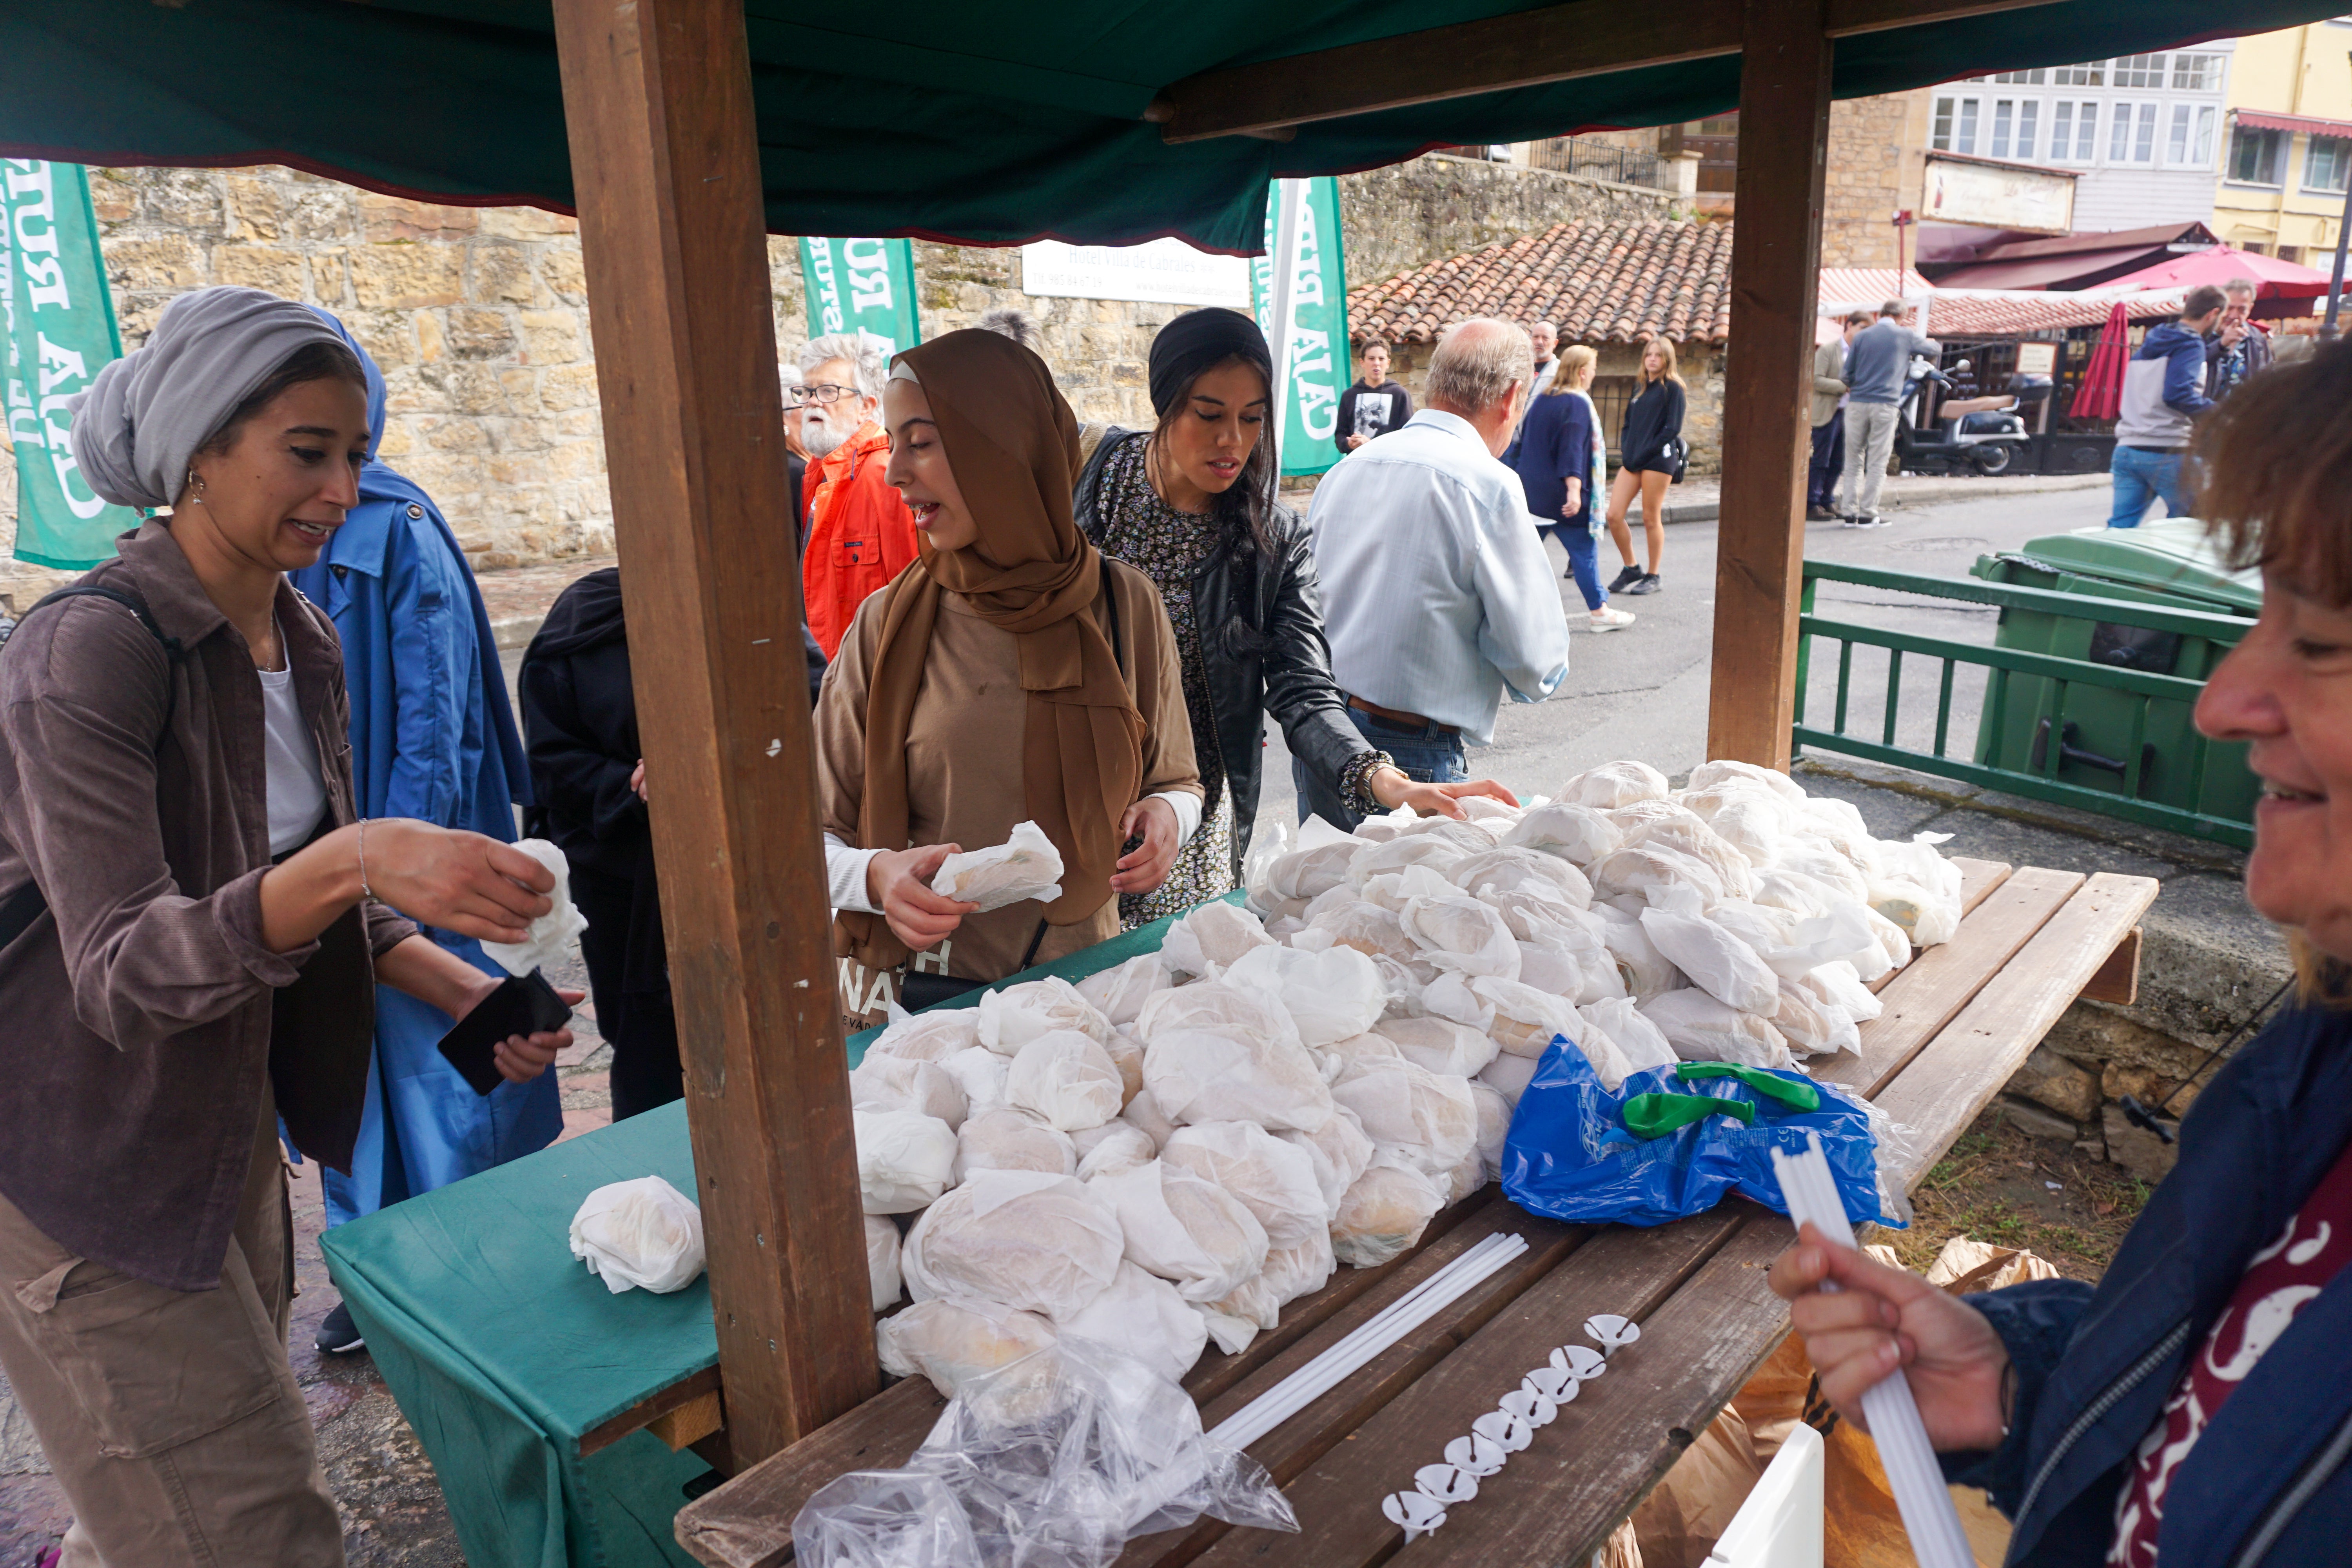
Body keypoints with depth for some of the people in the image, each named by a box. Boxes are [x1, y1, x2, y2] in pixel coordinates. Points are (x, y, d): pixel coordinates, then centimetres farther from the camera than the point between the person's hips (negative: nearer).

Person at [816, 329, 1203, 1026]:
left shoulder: (1123, 603, 0)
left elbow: (1177, 780, 13)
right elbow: (816, 835, 1)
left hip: (1080, 979, 2)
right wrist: (876, 876, -19)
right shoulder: (890, 623, -2)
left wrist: (1165, 816, -9)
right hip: (921, 991, -1)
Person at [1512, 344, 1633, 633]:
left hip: (1532, 490, 8)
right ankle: (1599, 611, 9)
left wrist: (1523, 478, 29)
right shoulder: (1577, 404, -13)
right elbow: (1572, 450, -22)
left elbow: (1523, 440, 20)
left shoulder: (1543, 400, 12)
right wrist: (1574, 490, -28)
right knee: (1583, 550, 2)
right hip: (1560, 496, -8)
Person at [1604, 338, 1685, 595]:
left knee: (1651, 519, -2)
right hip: (1632, 460, 6)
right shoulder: (1641, 388, 18)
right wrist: (1626, 453, 2)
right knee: (1614, 516, -2)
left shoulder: (1672, 388, -2)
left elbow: (1672, 428, -10)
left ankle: (1653, 577, 9)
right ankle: (1631, 570, 13)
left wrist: (1644, 454, -13)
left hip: (1658, 458, -6)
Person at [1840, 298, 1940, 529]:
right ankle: (1868, 514, 0)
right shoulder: (1906, 336, 4)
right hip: (1885, 404, -2)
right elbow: (1936, 349, 20)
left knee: (1854, 461, 7)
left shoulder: (1861, 336, 8)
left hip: (1857, 403, 2)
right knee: (1877, 463, 1)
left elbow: (1848, 372, 8)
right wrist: (1930, 343, 42)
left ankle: (1851, 513, 4)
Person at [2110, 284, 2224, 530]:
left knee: (2120, 527, 1)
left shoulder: (2149, 342, 19)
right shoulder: (2191, 344, -7)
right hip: (2166, 453, -7)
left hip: (2127, 450, 7)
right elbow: (2178, 394, -20)